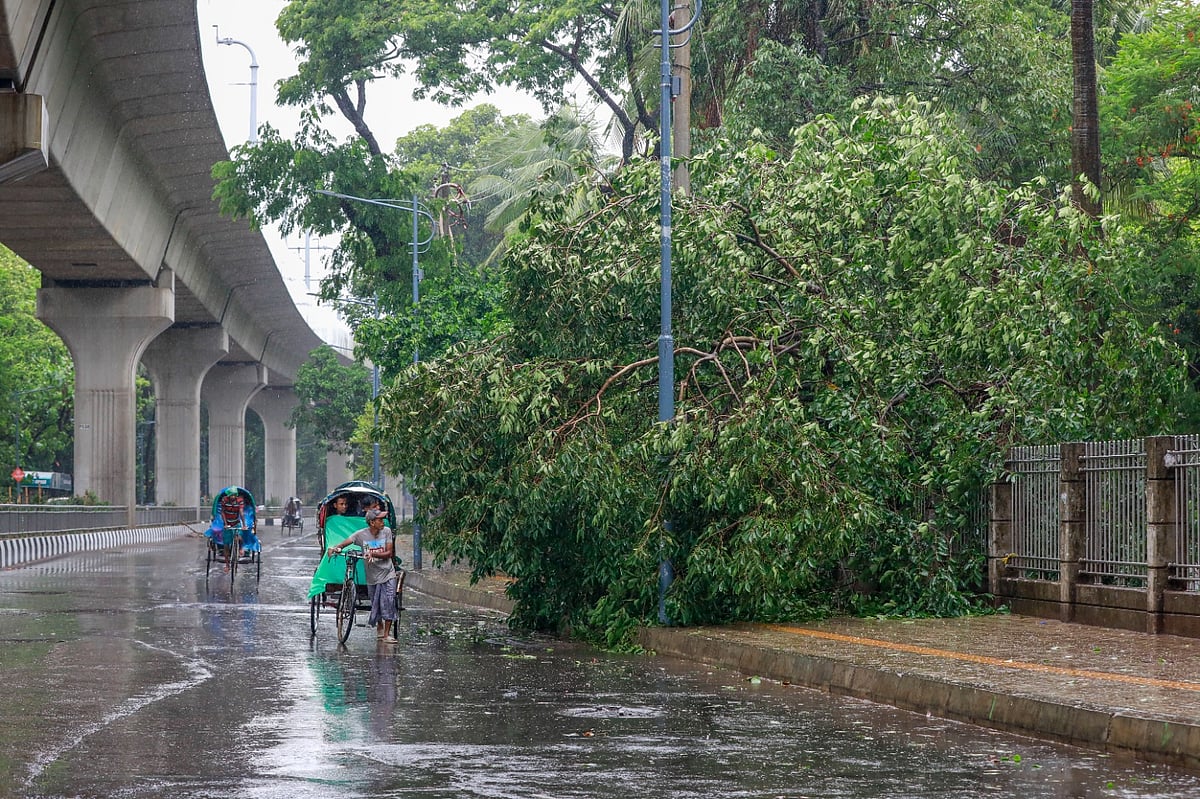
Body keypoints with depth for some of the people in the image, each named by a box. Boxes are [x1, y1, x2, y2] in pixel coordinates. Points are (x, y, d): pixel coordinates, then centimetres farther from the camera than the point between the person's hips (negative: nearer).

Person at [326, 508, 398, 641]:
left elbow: (389, 553, -9)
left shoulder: (387, 531, -6)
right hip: (372, 576, 0)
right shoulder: (361, 534, -9)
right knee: (375, 604, 11)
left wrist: (373, 554, -25)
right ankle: (379, 627, 38)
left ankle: (386, 634, -2)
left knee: (389, 603, -9)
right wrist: (335, 548, -37)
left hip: (388, 574, 0)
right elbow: (345, 543, -16)